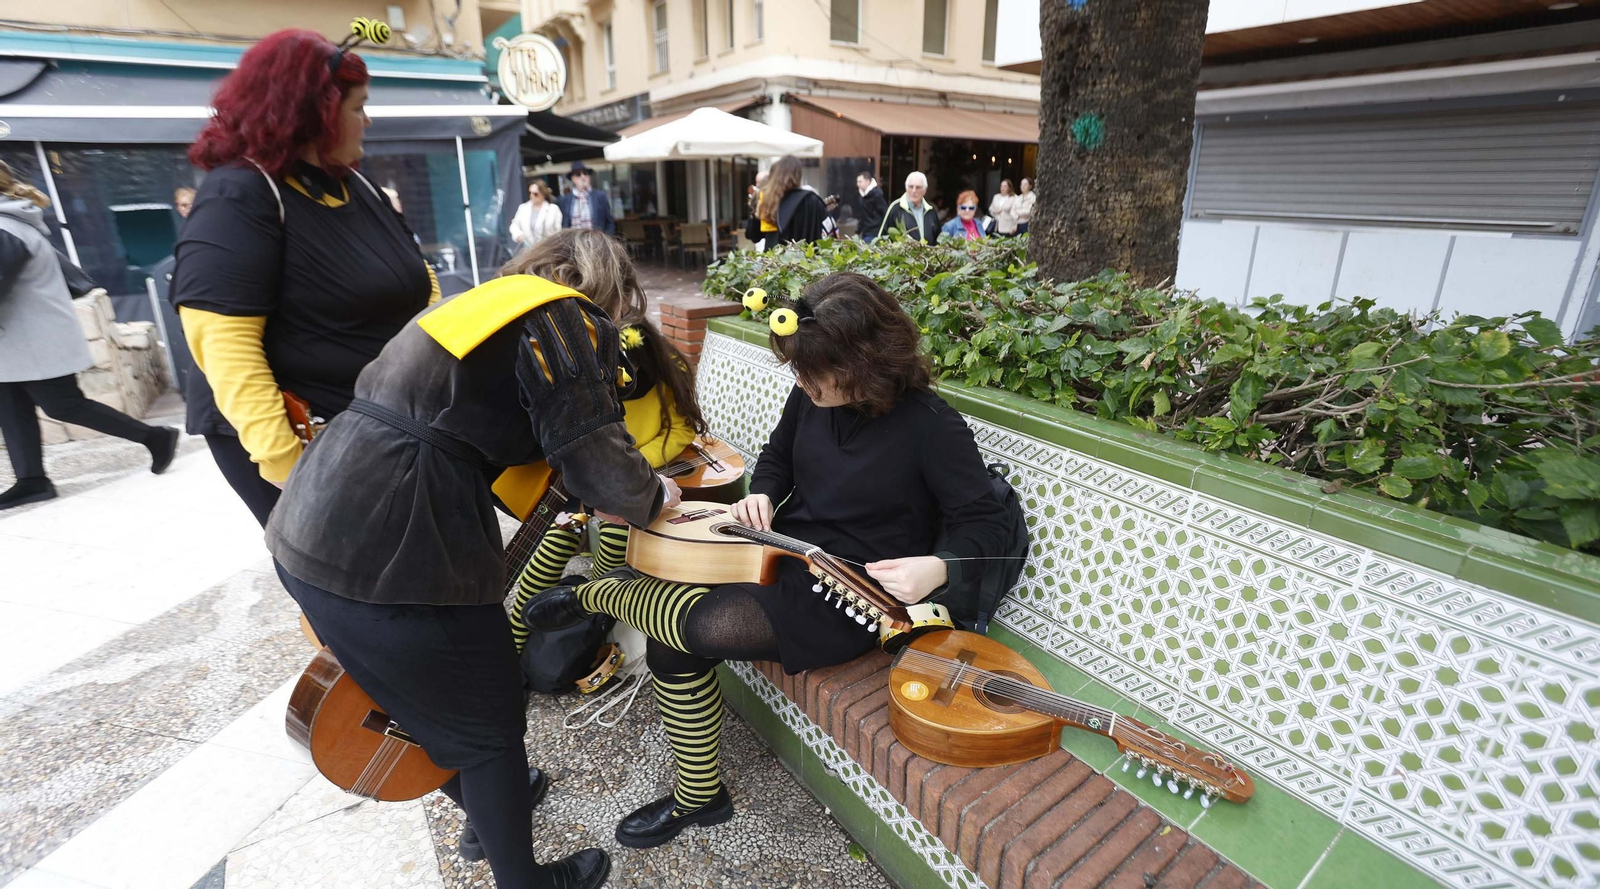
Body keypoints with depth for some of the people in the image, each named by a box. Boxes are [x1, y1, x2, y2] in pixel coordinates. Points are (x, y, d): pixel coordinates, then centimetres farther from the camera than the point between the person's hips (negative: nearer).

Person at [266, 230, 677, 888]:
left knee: (441, 696, 29)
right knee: (491, 720, 13)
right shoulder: (565, 319, -8)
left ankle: (486, 803, 53)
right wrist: (653, 495, 5)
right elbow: (599, 458, -16)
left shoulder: (491, 298, 20)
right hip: (390, 554, -10)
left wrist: (582, 499, 24)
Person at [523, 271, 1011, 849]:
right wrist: (761, 496, -2)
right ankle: (698, 796, 12)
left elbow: (987, 527, -13)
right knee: (669, 645, -11)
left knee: (708, 625, -28)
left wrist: (937, 569, -33)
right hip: (785, 558, 7)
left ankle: (595, 594, 5)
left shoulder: (932, 427, -18)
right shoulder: (809, 396, 0)